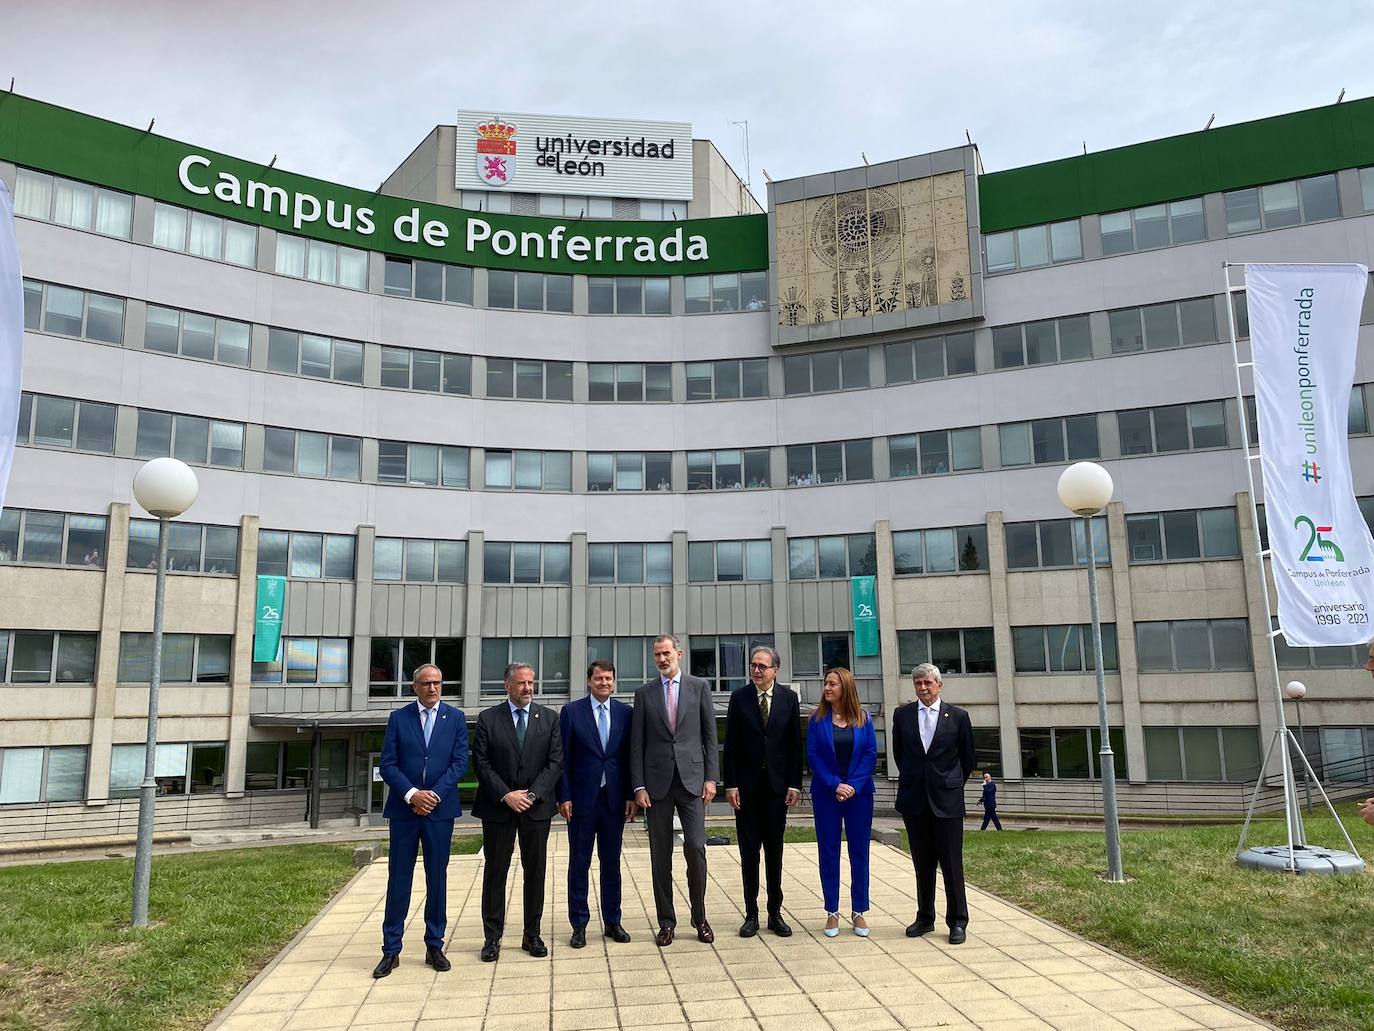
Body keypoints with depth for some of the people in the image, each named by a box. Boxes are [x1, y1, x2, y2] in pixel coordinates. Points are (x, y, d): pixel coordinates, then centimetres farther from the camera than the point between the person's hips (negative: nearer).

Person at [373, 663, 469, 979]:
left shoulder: (455, 718, 4)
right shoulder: (398, 718, 4)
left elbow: (460, 762, -2)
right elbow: (387, 765, -1)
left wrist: (434, 794, -12)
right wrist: (412, 794, -13)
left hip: (440, 809, 0)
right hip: (404, 808, 0)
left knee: (437, 878, 7)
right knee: (398, 878, 3)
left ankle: (435, 946, 17)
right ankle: (391, 950, 12)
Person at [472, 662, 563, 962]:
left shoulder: (549, 718, 4)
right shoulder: (488, 719, 1)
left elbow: (555, 762, -1)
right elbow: (481, 763, -3)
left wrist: (532, 794, -12)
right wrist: (506, 795, -13)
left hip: (536, 806, 1)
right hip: (498, 807, -1)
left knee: (535, 872, 7)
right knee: (495, 873, 5)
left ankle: (532, 935, 18)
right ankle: (492, 938, 15)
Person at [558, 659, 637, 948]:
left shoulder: (626, 713, 5)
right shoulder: (571, 712, -2)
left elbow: (630, 756, 6)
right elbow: (563, 758, -2)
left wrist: (631, 795, 1)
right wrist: (564, 796, -7)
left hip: (615, 799, 2)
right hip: (582, 799, -2)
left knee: (612, 862, 11)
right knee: (579, 863, 6)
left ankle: (612, 922, 22)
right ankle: (579, 925, 16)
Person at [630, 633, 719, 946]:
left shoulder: (699, 687, 4)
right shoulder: (644, 693, 6)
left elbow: (710, 735, 5)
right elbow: (637, 744, 5)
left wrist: (710, 777, -2)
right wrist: (639, 786, -2)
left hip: (691, 779, -1)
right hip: (657, 782, 1)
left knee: (695, 848, -5)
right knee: (661, 854, 5)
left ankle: (699, 917, 13)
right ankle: (666, 922, 16)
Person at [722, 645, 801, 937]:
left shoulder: (788, 698, 1)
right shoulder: (739, 697, -2)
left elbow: (795, 744, 2)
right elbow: (731, 744, -2)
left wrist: (794, 784, -4)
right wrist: (730, 785, -7)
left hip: (777, 784, 1)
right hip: (747, 785, -1)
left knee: (775, 851, 9)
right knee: (749, 852, 6)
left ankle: (775, 913, 18)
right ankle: (751, 914, 14)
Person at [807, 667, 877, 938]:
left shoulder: (863, 719, 1)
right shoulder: (818, 718, 0)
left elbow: (871, 754, -2)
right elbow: (812, 755, -4)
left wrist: (853, 785, -13)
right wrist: (834, 785, -13)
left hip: (859, 793, 0)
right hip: (825, 794, 0)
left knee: (859, 851, 5)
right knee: (828, 852, 4)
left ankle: (859, 911, 16)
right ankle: (832, 912, 13)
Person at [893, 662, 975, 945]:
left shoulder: (958, 716, -1)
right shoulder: (902, 715, 4)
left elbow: (968, 758, 8)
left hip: (947, 799, -2)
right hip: (914, 799, 2)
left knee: (952, 863, 1)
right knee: (922, 863, 10)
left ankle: (957, 922, 10)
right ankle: (925, 918, 20)